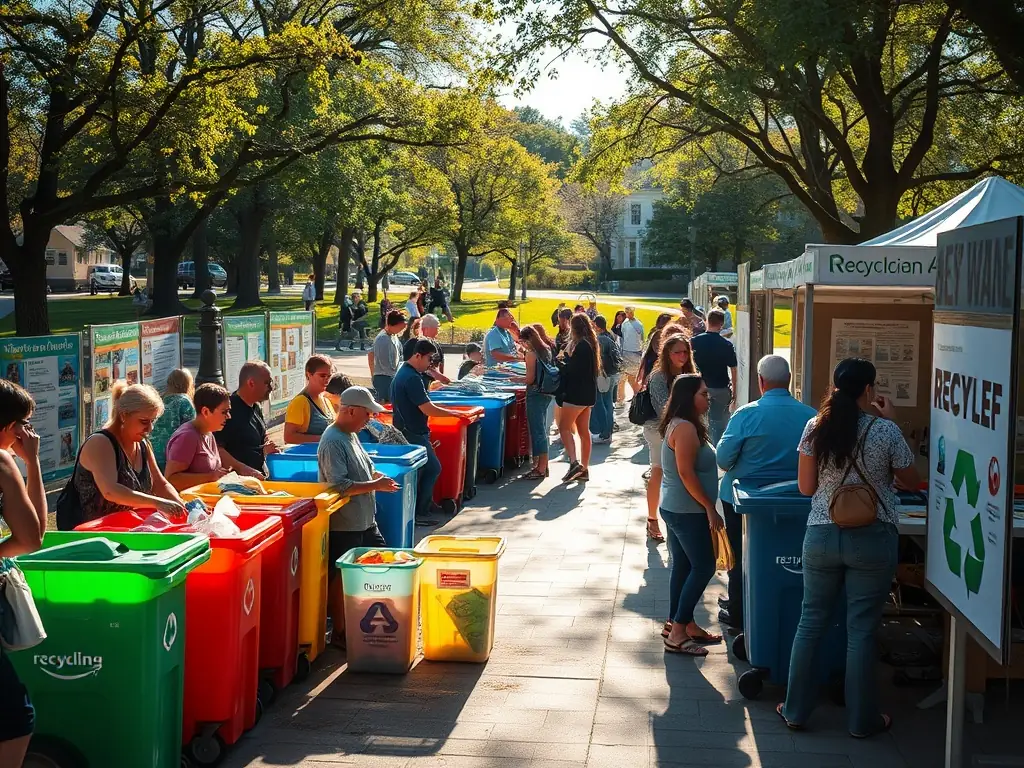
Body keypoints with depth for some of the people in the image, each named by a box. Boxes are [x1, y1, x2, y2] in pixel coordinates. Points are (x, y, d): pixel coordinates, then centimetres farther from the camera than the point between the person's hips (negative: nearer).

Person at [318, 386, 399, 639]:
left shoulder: (352, 436, 10)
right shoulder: (333, 442, -19)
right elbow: (340, 486, -26)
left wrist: (379, 477, 3)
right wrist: (376, 485, -21)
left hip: (365, 522, 10)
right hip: (343, 526, -10)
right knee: (341, 580, 1)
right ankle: (339, 632, 13)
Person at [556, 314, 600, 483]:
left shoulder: (581, 345, -16)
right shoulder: (590, 343, 13)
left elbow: (571, 369, -18)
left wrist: (566, 355, -3)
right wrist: (568, 357, 7)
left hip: (577, 393, -10)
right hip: (588, 393, 10)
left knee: (564, 427, -8)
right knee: (583, 431, 11)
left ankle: (574, 462, -22)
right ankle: (584, 469, 14)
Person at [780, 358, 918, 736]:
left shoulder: (815, 428, -3)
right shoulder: (886, 431, -10)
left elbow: (806, 487, 1)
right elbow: (911, 481, 4)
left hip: (822, 535, 2)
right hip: (873, 539, -2)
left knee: (811, 622, 13)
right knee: (861, 630, 6)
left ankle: (796, 710, 21)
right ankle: (861, 719, 18)